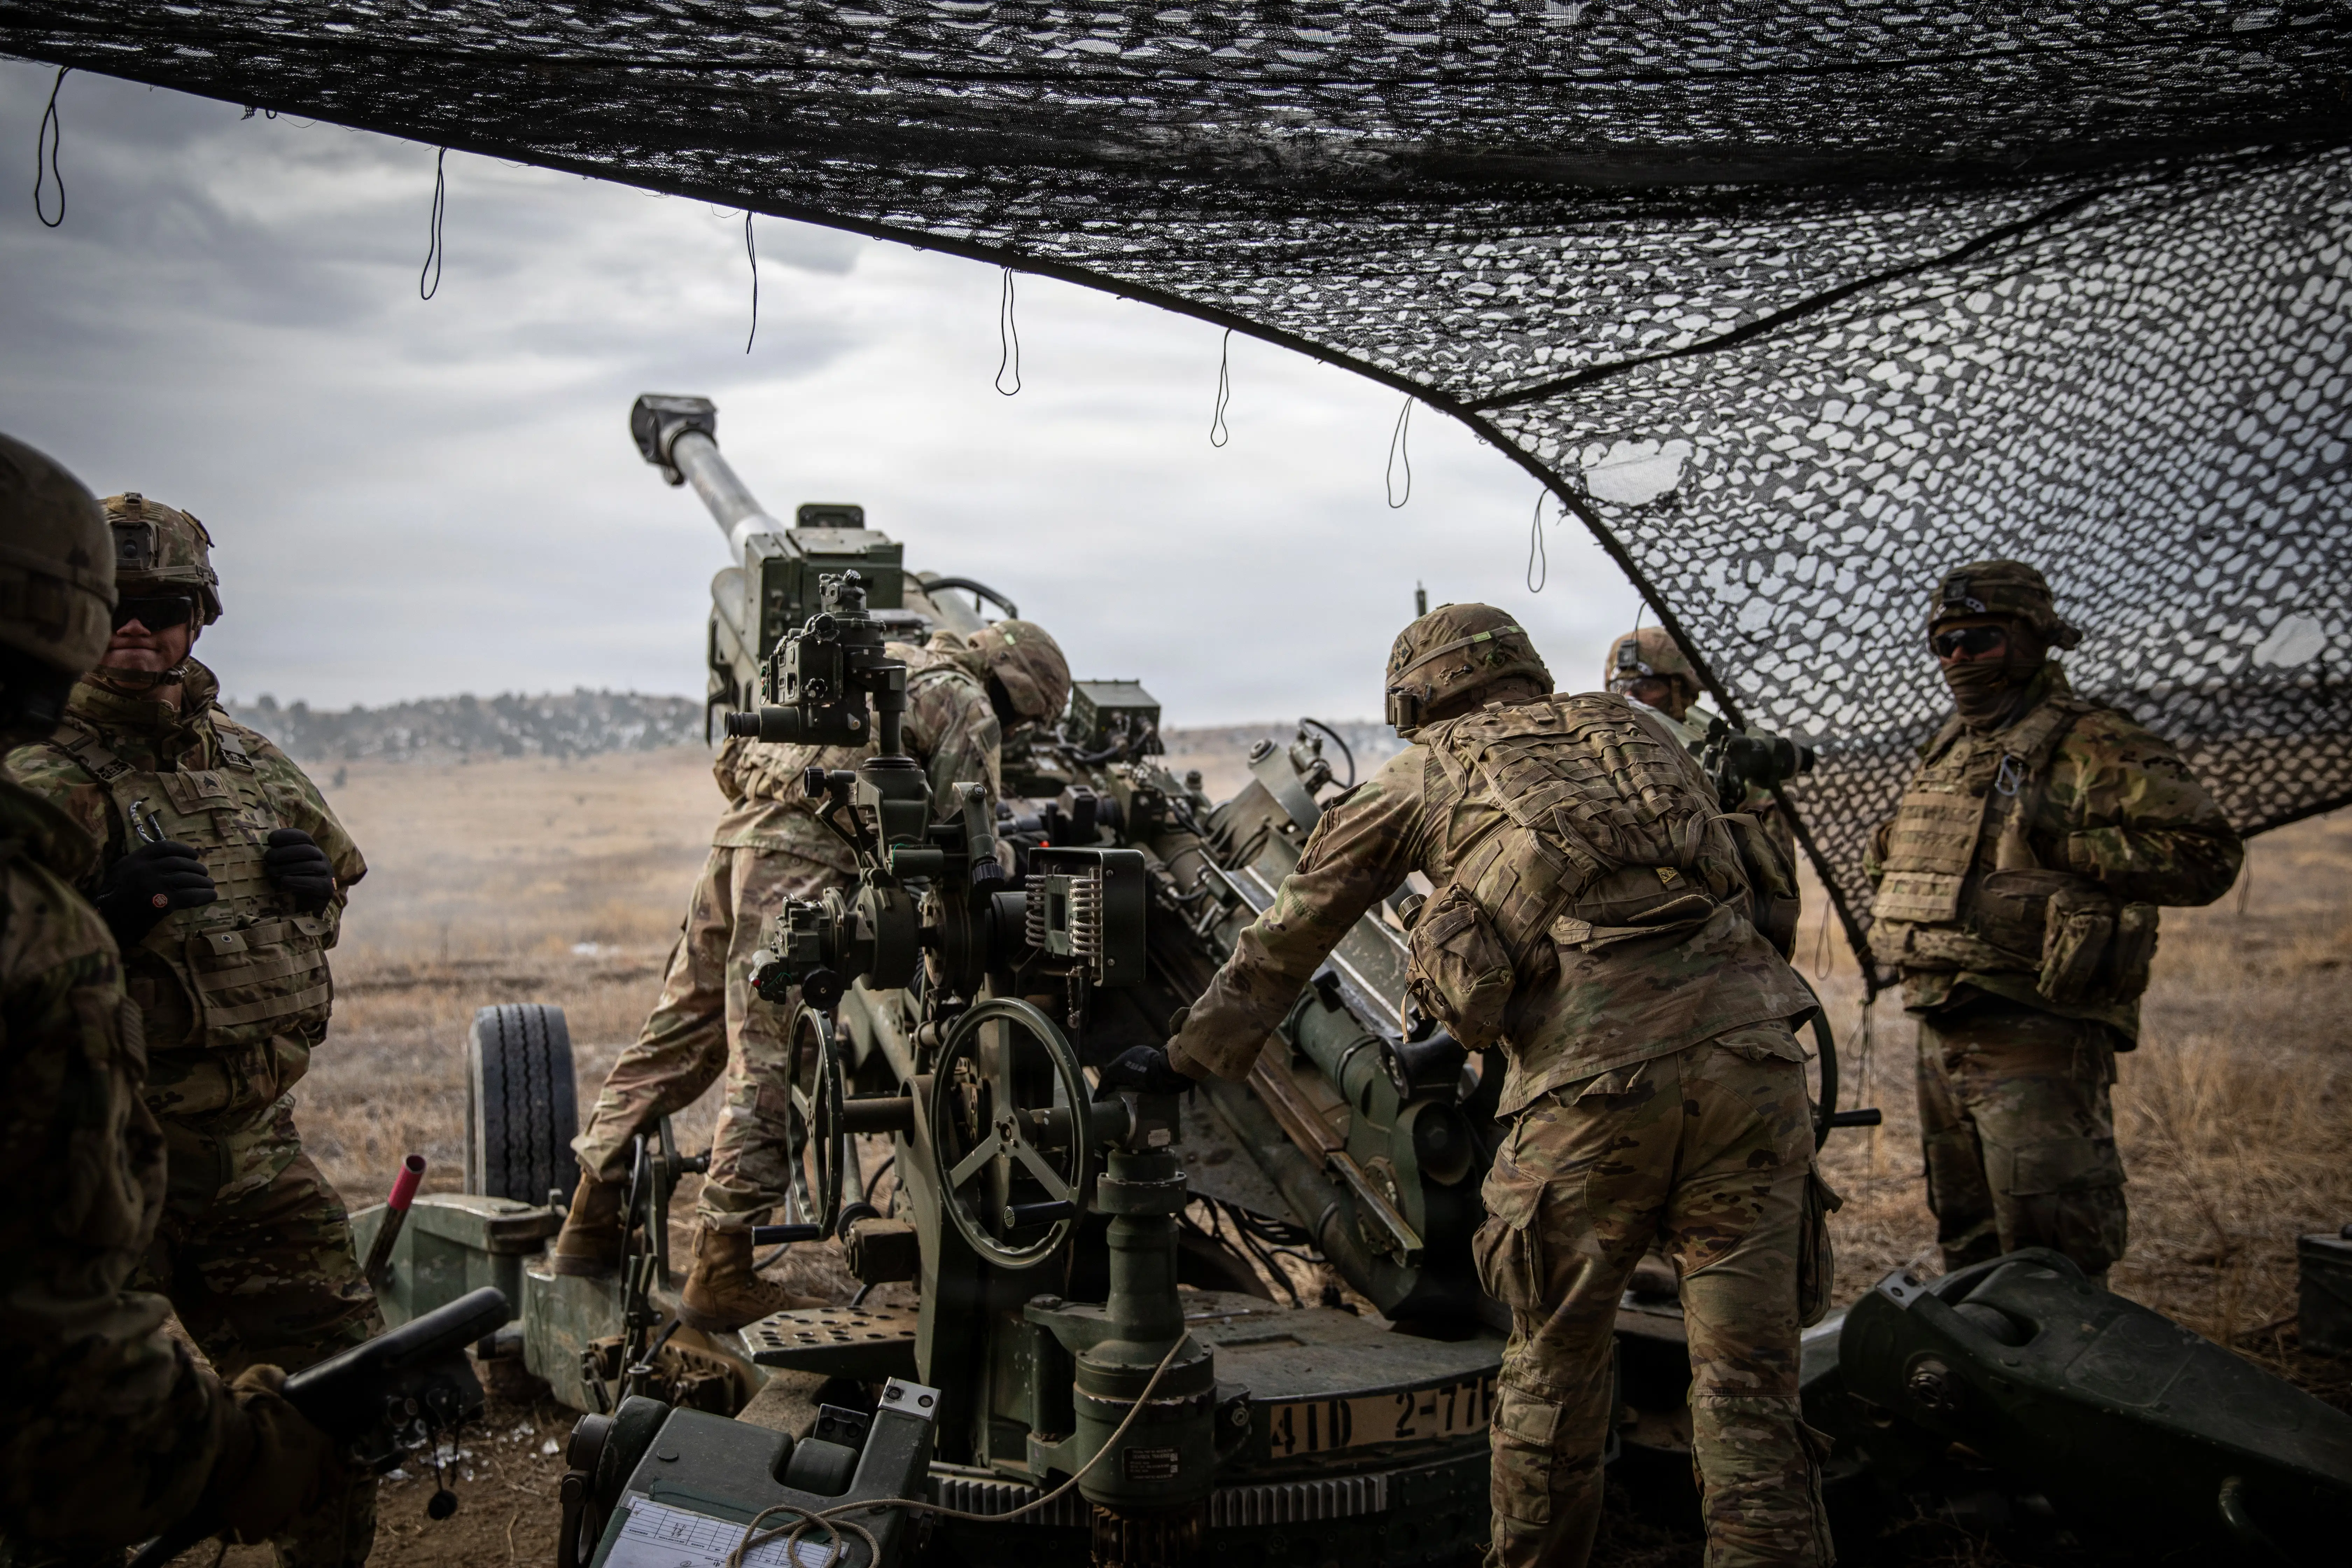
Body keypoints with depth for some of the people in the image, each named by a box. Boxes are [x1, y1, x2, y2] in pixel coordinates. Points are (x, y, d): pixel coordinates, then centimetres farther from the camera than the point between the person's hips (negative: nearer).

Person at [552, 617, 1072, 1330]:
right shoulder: (969, 708, 5)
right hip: (807, 855, -9)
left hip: (741, 832, 9)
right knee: (767, 1070, -7)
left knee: (678, 1036, 14)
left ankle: (591, 1224, 21)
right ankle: (721, 1276, -6)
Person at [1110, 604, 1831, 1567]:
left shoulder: (1424, 773, 20)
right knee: (1748, 1379, 7)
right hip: (1745, 1048, 3)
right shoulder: (1636, 731, 28)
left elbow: (1287, 938, 25)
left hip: (1592, 1081, -3)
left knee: (1553, 1366, 15)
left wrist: (1186, 1059, 37)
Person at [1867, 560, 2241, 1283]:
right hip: (1942, 1034, 9)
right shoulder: (1945, 751, 17)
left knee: (2047, 1261, -7)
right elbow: (1899, 855, 33)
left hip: (2035, 1040, -9)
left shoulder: (2091, 748, -10)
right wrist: (1904, 944, 15)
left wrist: (2065, 849, -20)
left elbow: (2206, 854, -18)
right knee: (1968, 1248, 18)